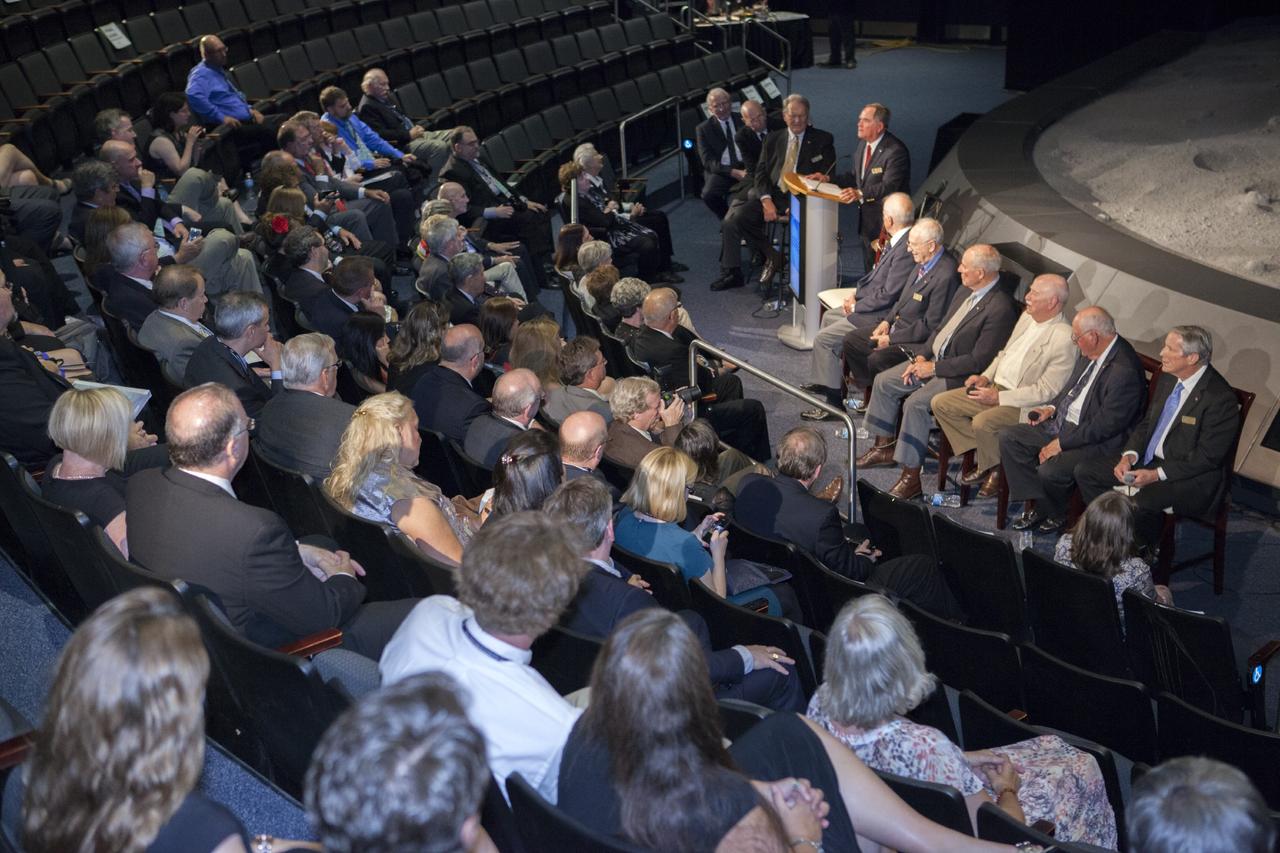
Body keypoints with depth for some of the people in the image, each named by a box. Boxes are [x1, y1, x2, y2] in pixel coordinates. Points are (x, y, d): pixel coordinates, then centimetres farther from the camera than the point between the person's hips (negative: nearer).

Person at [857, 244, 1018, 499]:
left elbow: (979, 360, -23)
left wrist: (933, 368, -17)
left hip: (959, 375, -10)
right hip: (933, 360, 10)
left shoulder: (1000, 309, -21)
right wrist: (921, 357, 1)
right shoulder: (965, 293, 8)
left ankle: (911, 476, -20)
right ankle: (884, 447, 20)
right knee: (883, 381, 6)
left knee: (915, 403, -28)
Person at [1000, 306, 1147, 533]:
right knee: (1008, 437, 2)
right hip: (1064, 421, 10)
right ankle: (1034, 503, 7)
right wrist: (1052, 408, 4)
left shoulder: (1125, 371, -26)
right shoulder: (1090, 354, 1)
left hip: (1096, 440, -9)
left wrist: (1062, 443, -20)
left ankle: (1055, 515, 4)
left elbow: (1106, 425, -24)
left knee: (1050, 470, -29)